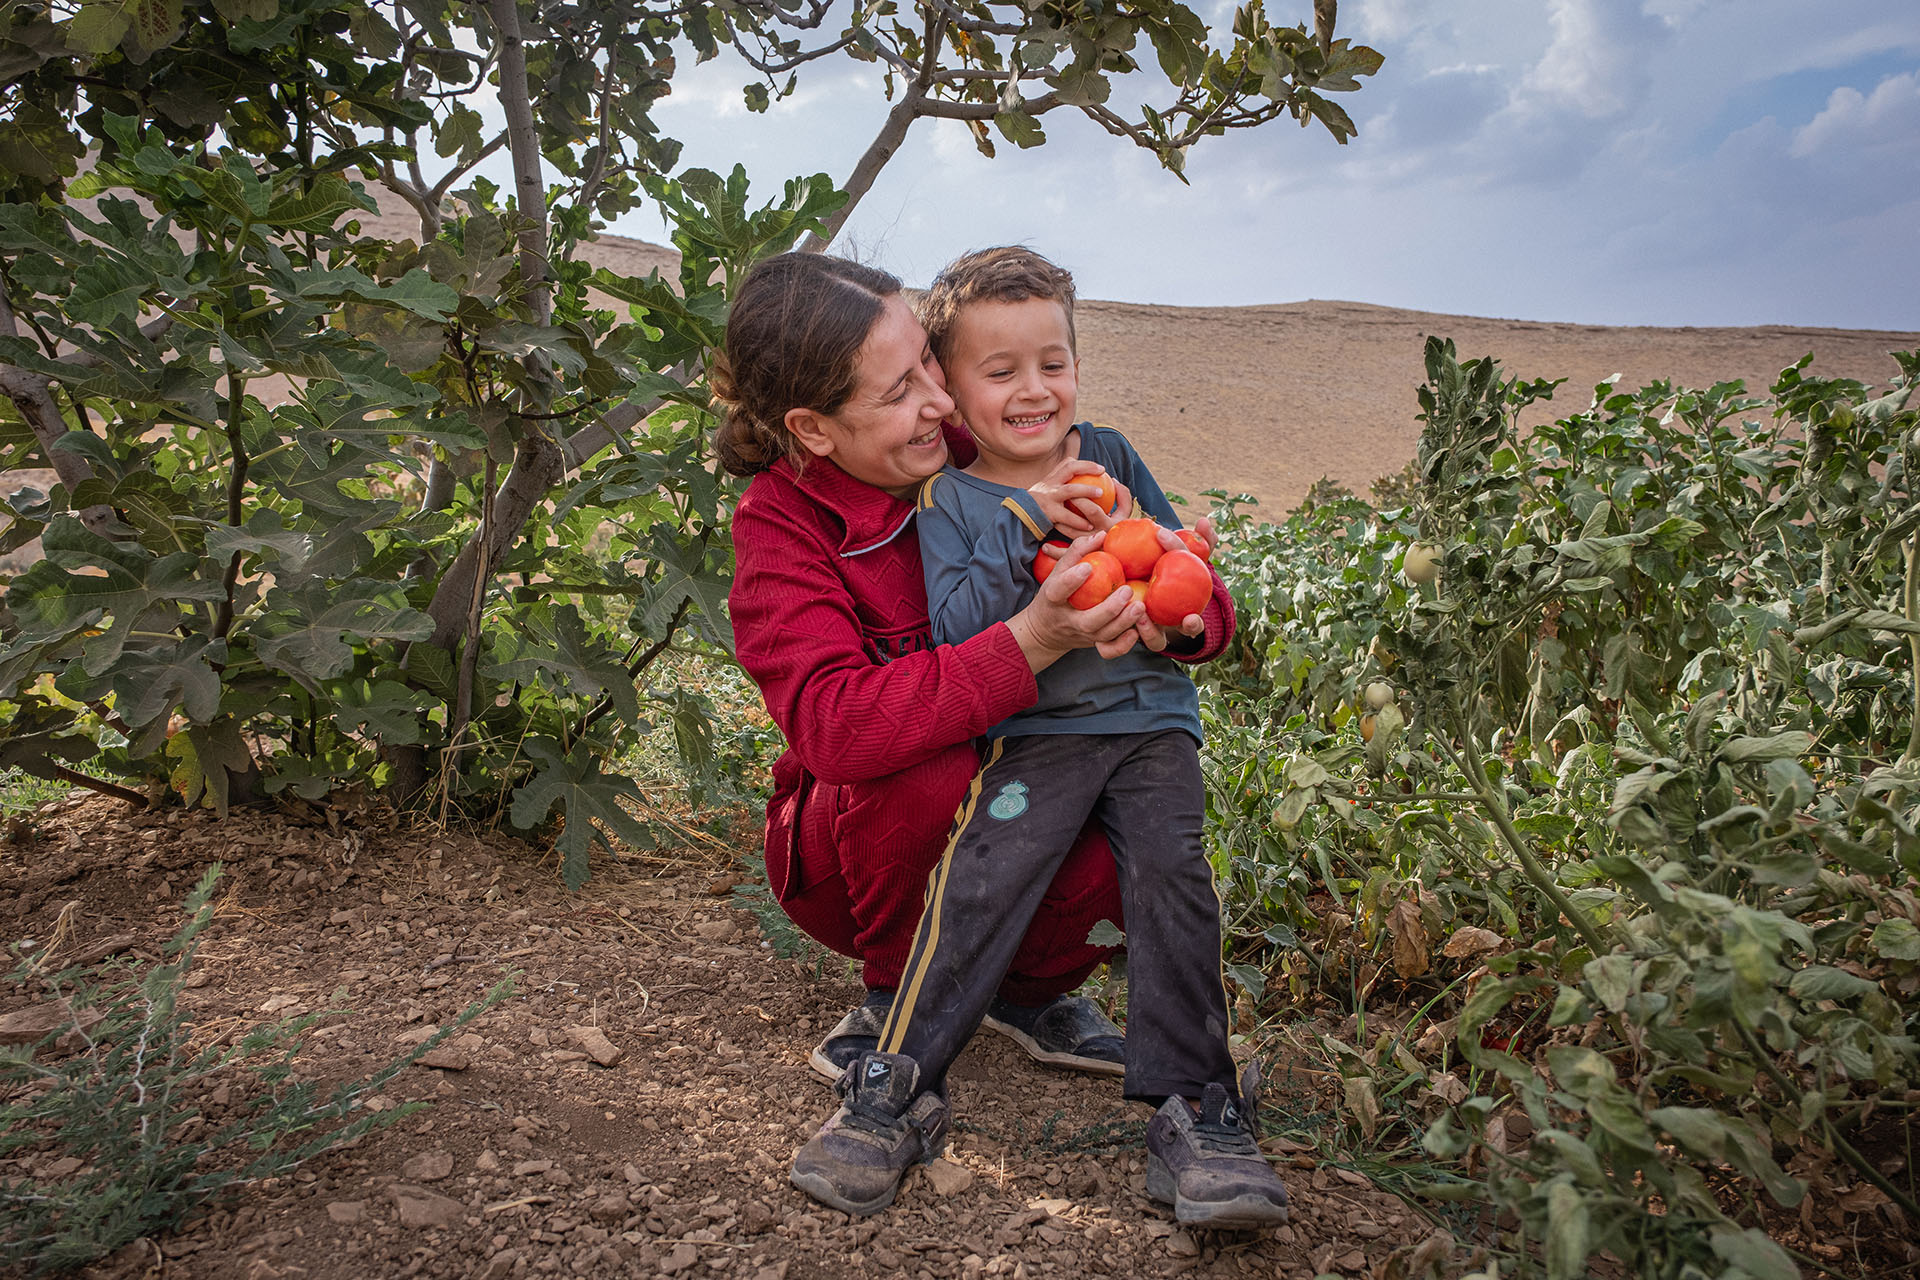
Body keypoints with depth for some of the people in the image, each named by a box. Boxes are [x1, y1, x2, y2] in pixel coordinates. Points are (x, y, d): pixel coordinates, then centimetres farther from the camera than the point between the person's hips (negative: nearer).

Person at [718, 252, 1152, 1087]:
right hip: (847, 848, -3)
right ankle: (896, 998, -4)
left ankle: (1030, 988, 8)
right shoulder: (781, 525, -19)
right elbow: (837, 726, -37)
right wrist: (1029, 642, -45)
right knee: (930, 774, -35)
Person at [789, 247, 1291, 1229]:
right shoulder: (948, 500, 4)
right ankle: (898, 1085, -11)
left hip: (1149, 716, 3)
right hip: (1034, 730, -2)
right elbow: (955, 633, -11)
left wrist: (1189, 622, -7)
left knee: (1171, 871, -18)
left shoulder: (1109, 457, 14)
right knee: (980, 871, -23)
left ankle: (1192, 1110, -11)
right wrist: (1024, 521, -17)